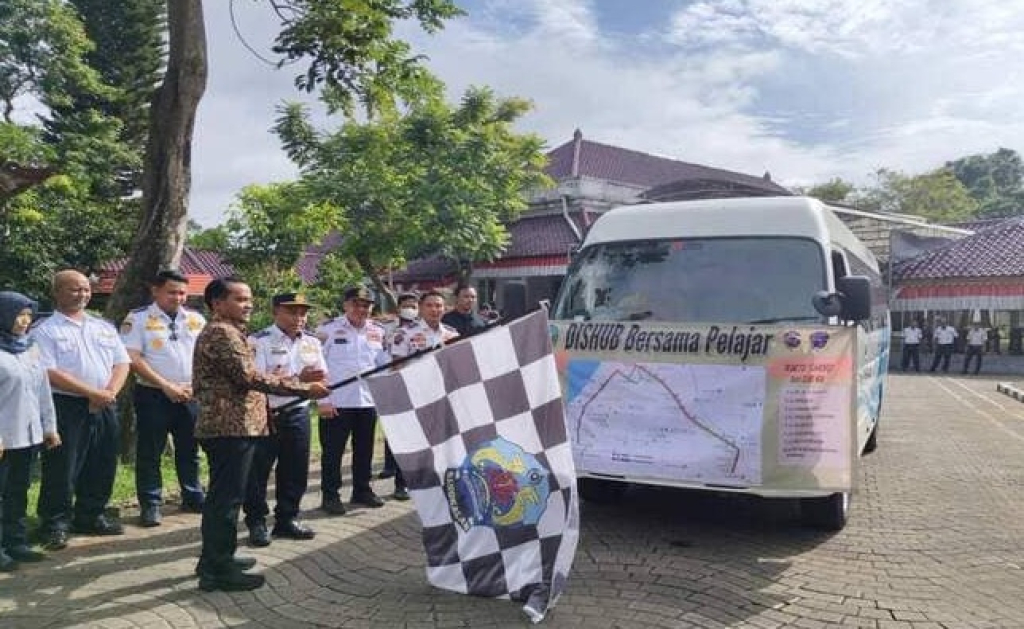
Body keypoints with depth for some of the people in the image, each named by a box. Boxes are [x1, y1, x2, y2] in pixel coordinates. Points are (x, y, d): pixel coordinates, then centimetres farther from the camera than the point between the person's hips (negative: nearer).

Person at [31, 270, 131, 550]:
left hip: (104, 408, 6)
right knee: (62, 470, -2)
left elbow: (122, 363, 10)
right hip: (66, 406, -6)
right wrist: (93, 393, -18)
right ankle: (55, 525, 10)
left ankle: (91, 516, 26)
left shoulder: (104, 327, 13)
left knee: (101, 468, 12)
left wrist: (109, 393, -8)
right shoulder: (45, 330, -5)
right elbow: (50, 372, -15)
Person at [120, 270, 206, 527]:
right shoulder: (138, 319, -5)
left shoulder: (196, 320, 8)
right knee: (149, 452, 2)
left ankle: (193, 497, 25)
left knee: (189, 450, 13)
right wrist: (167, 386, -16)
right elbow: (133, 359, -12)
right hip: (153, 395, -4)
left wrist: (194, 385, -6)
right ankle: (150, 504, 12)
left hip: (190, 396, 4)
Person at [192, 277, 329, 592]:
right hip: (232, 426, -11)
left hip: (226, 425, 11)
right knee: (227, 497, -5)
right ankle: (218, 570, 1)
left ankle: (215, 558, 27)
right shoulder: (222, 333, -14)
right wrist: (304, 388, -21)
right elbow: (250, 377, -22)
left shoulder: (224, 332, 20)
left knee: (221, 495, 17)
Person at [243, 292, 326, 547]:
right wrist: (298, 378, -26)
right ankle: (256, 523, 17)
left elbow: (321, 377, 10)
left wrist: (317, 379, -16)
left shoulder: (312, 342, 9)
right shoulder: (259, 341, -10)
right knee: (257, 471, 2)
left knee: (296, 469, 10)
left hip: (298, 414, 5)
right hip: (264, 415, -5)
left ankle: (287, 519, 25)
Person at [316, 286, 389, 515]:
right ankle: (330, 495, 15)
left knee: (365, 450, 14)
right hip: (336, 402, -4)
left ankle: (362, 490, 28)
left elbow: (384, 363, 15)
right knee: (332, 451, 4)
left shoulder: (378, 332, 8)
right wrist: (323, 399, -12)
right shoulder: (328, 330, -6)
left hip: (368, 401, 4)